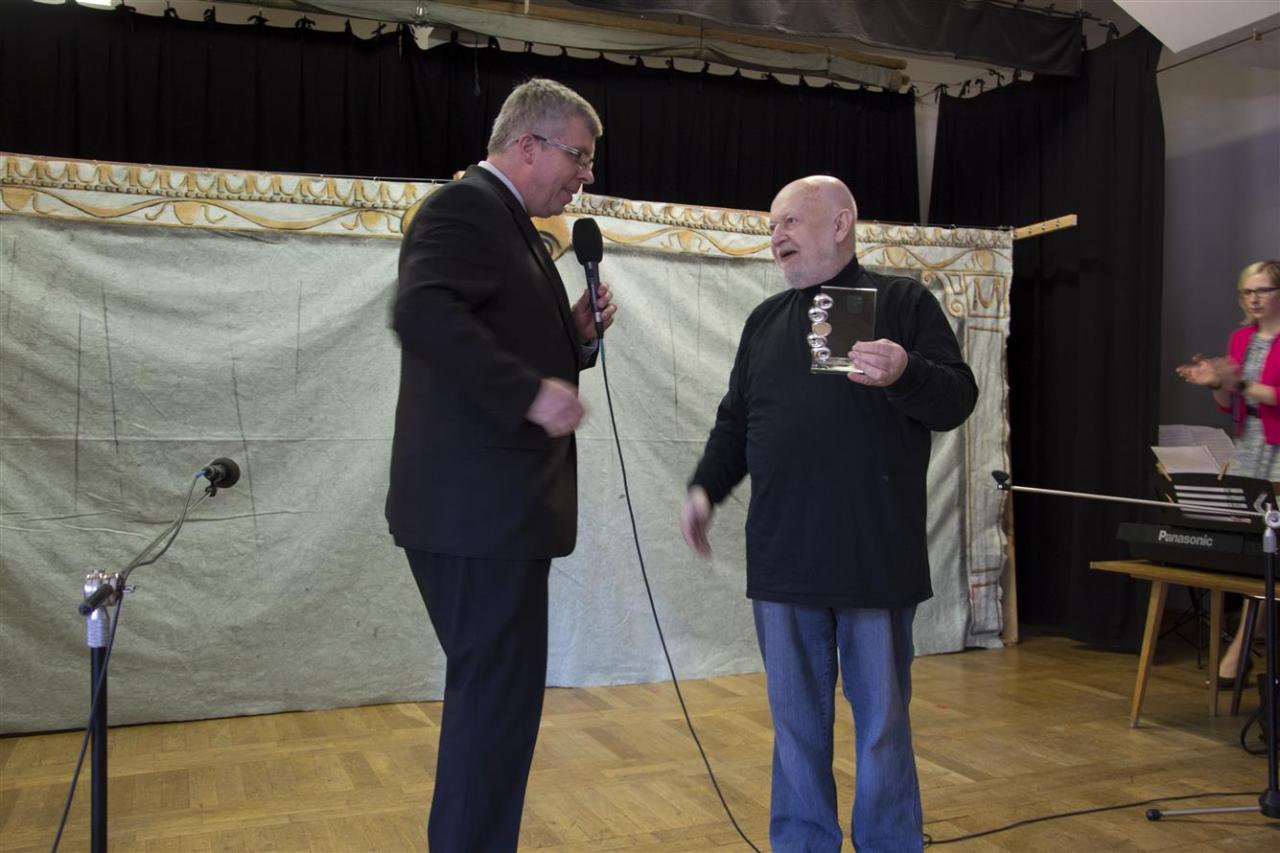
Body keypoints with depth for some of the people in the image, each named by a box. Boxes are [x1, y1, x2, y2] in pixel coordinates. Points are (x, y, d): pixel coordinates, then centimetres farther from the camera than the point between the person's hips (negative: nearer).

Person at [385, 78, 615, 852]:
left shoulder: (507, 223, 20)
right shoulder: (466, 207, -10)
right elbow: (423, 314, -28)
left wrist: (577, 334, 6)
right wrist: (531, 391, -28)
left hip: (496, 510, 11)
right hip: (478, 509, -11)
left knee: (493, 698, 20)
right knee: (499, 701, -3)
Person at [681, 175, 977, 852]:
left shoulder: (902, 302, 3)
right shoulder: (764, 321, 16)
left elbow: (958, 399, -3)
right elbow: (735, 422, 18)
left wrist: (905, 374, -22)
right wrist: (706, 487, 3)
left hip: (876, 555, -4)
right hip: (783, 558, 4)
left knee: (882, 720, 7)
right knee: (796, 722, 12)